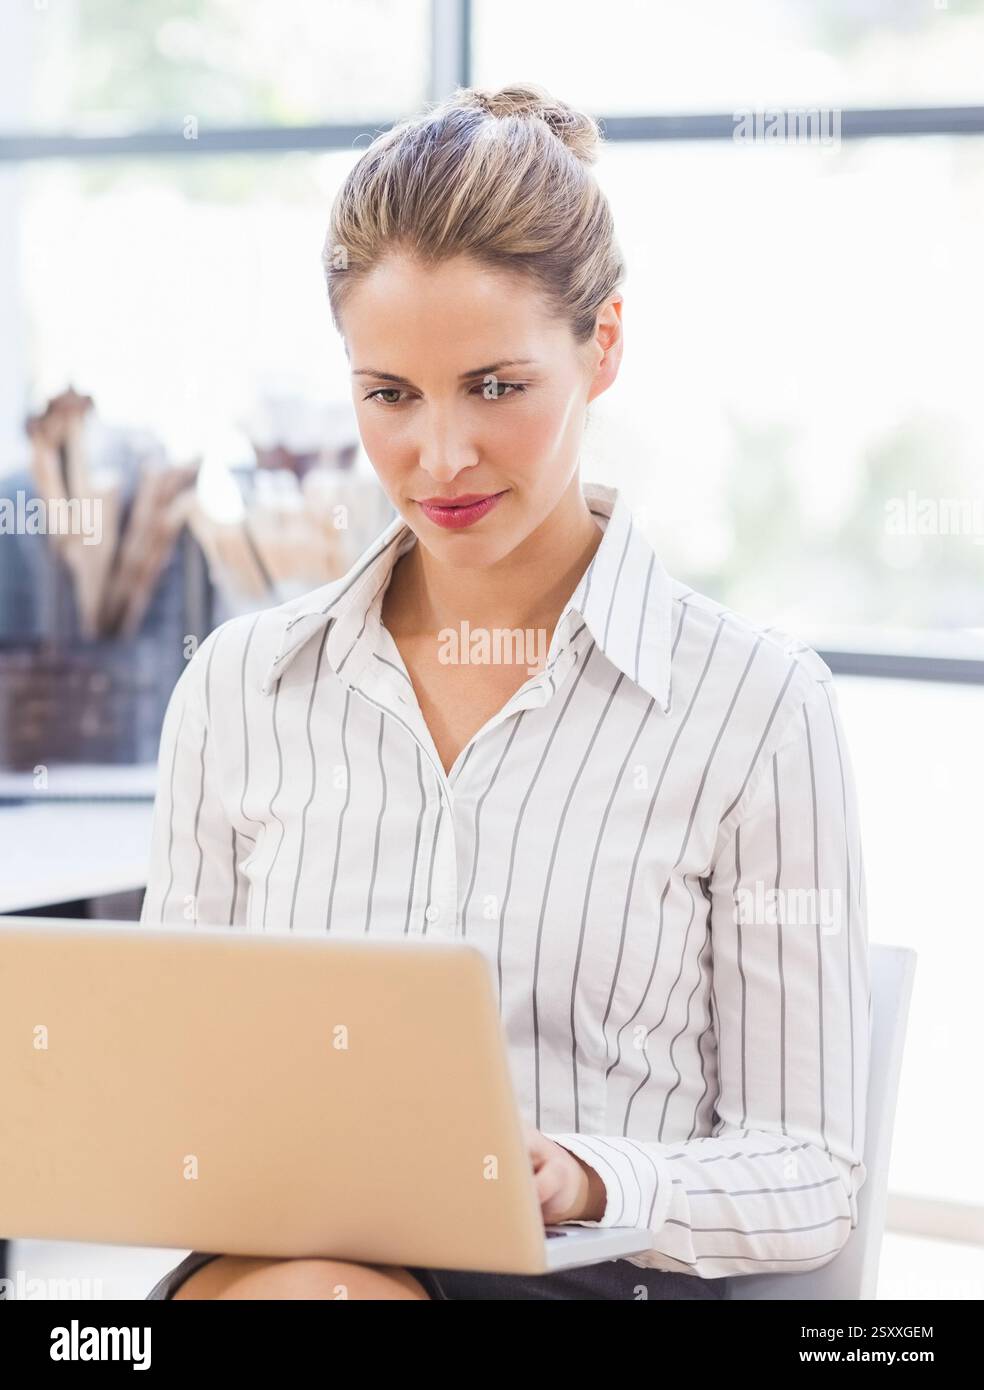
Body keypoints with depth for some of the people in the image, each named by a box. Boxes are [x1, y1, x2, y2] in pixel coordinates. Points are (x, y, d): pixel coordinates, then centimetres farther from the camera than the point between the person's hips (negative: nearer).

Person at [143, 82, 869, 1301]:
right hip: (268, 1263, 2)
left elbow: (808, 1178, 2)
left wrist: (586, 1179, -18)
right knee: (302, 1286, -35)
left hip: (593, 1274, -2)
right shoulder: (239, 686, 11)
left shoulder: (755, 702, 0)